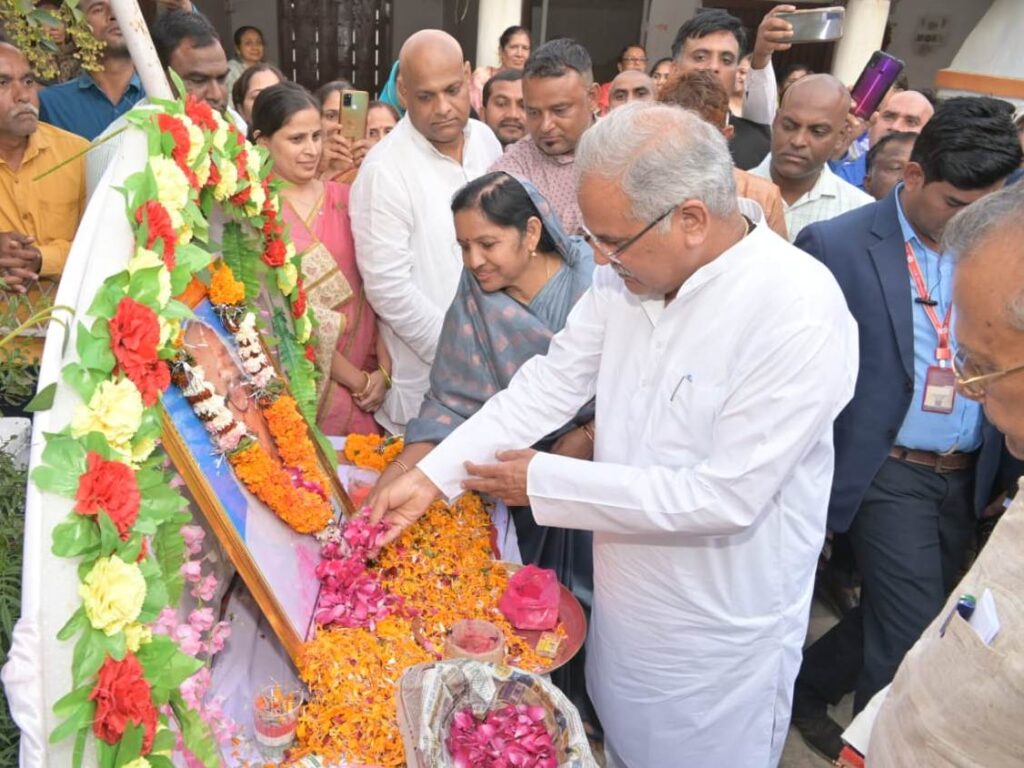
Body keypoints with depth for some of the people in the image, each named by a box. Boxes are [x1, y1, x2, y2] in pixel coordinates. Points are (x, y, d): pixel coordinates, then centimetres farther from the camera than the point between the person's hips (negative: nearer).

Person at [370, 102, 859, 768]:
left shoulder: (799, 312, -28)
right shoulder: (626, 275, -9)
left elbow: (727, 495, -29)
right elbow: (549, 384, -3)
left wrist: (544, 481, -23)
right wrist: (433, 475, -10)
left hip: (719, 642, -5)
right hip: (624, 604, 6)